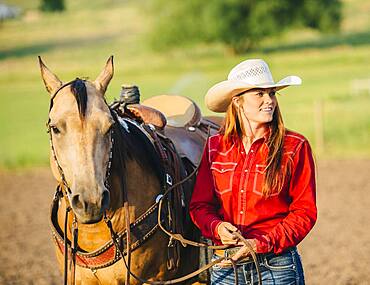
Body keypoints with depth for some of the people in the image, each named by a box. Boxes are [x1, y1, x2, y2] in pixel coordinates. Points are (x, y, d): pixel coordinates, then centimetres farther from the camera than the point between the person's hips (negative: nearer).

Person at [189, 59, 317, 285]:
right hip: (225, 267, 2)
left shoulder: (295, 147, -3)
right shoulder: (215, 147, 5)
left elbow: (305, 212, -5)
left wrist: (262, 244, -16)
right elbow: (200, 205, 8)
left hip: (276, 265, -2)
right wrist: (218, 227, -14)